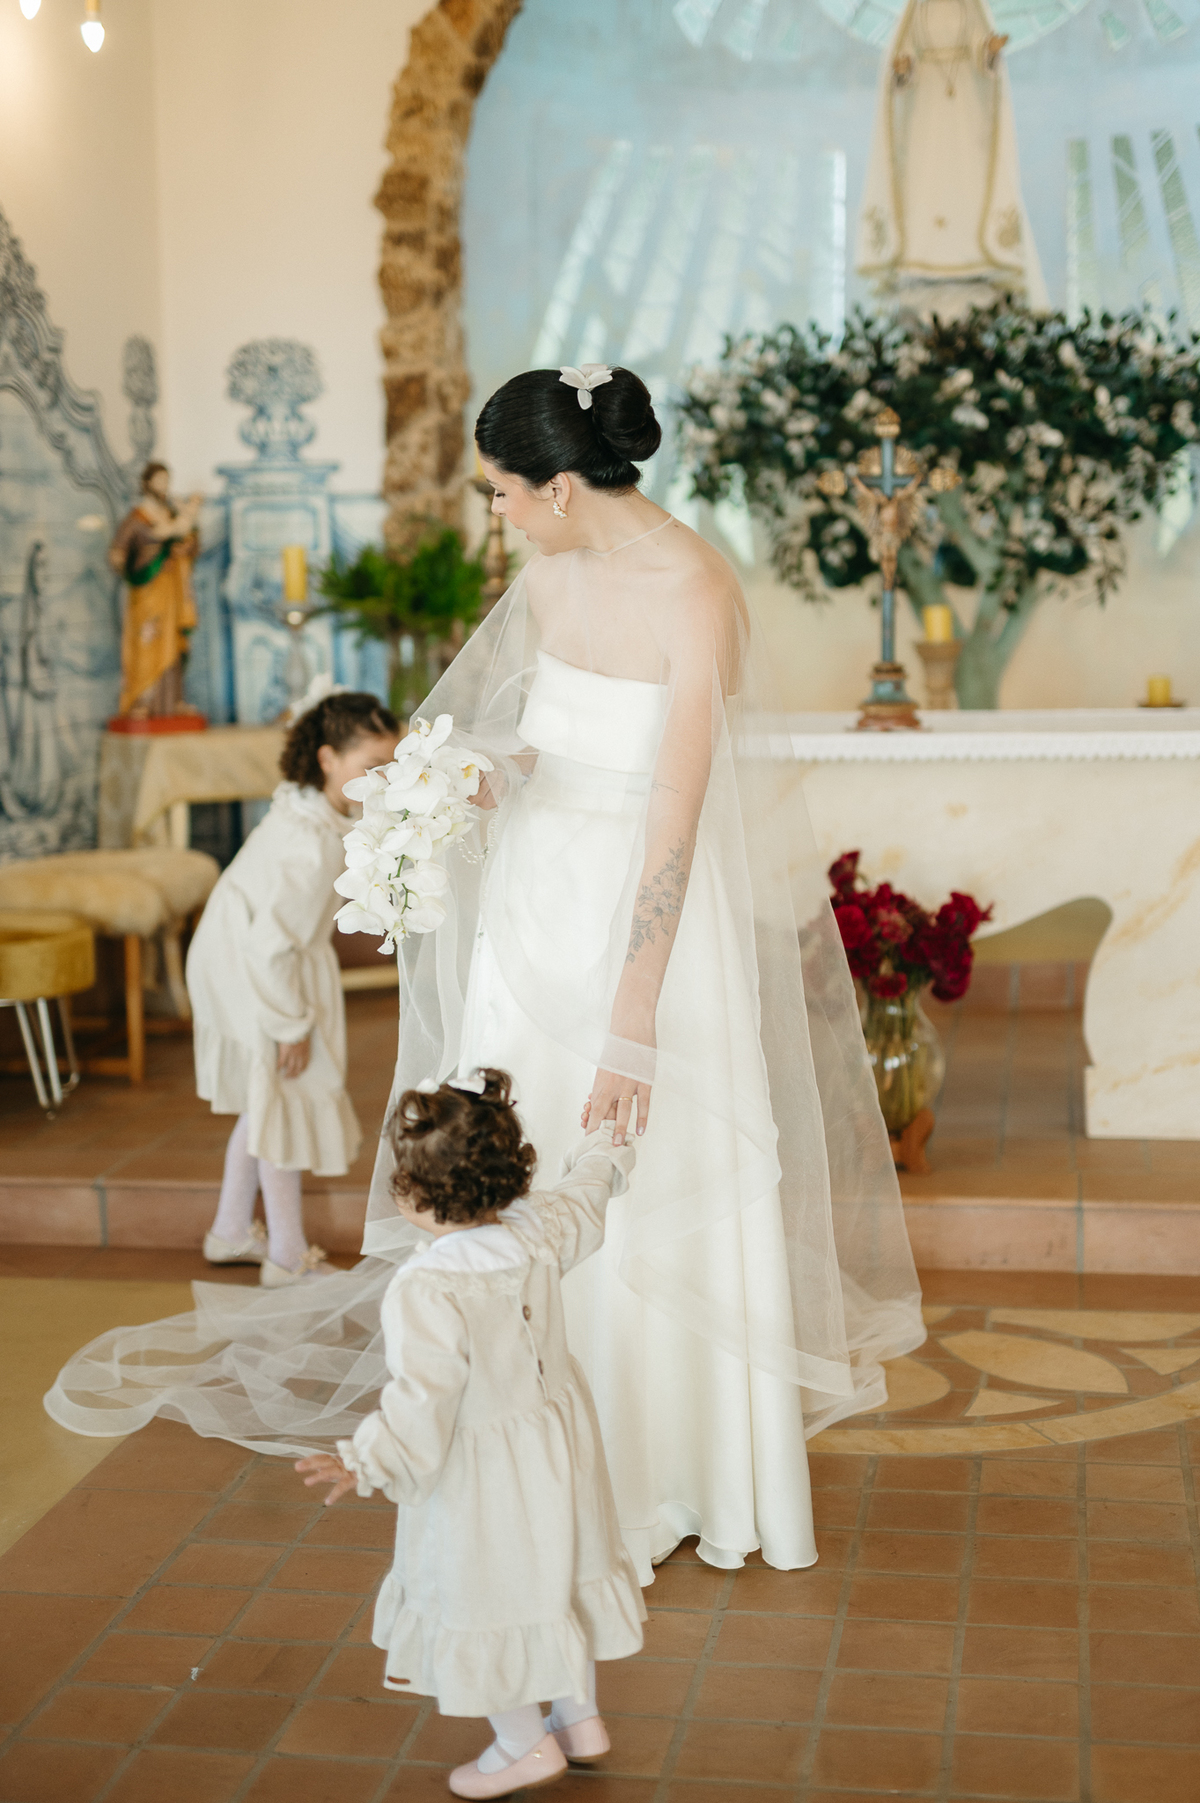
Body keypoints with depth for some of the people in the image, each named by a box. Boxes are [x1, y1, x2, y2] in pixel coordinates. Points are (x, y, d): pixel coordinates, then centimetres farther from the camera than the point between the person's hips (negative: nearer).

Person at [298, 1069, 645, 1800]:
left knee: (481, 1597, 12)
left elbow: (425, 1396, -33)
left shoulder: (426, 1290, -30)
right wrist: (607, 1150, 31)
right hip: (560, 1441, 8)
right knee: (558, 1574, 24)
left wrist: (370, 1462, -37)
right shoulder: (540, 1234, -9)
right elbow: (586, 1195, 12)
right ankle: (581, 1718, 40)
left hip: (481, 1474, -8)